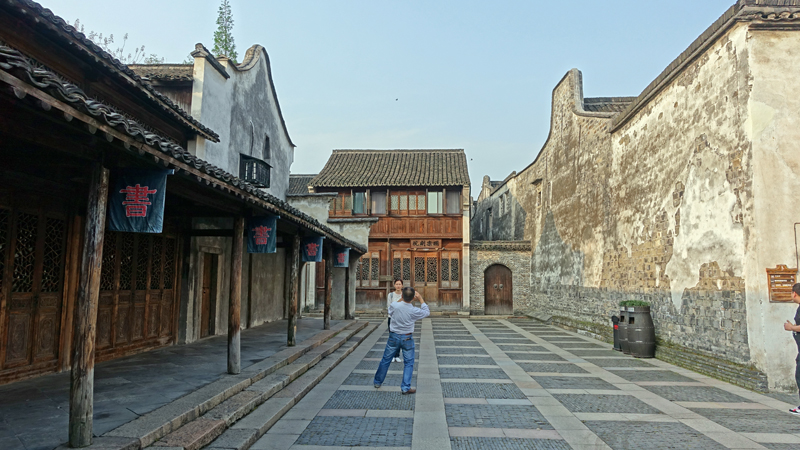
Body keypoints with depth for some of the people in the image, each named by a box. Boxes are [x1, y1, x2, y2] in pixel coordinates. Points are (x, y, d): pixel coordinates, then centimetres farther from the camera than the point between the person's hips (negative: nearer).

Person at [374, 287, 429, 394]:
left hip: (394, 337, 2)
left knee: (386, 360, 16)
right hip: (407, 338, -2)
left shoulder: (394, 305, -17)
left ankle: (377, 382, 32)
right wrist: (421, 299, 1)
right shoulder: (414, 310, -20)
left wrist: (402, 299, 7)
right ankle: (405, 388, 10)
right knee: (408, 363, 10)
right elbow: (427, 312, -1)